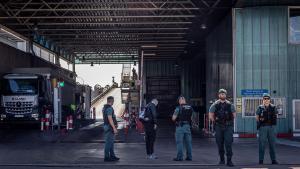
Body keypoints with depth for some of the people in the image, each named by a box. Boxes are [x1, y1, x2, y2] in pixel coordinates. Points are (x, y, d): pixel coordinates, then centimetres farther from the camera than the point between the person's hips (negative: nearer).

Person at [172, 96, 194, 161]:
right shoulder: (190, 108, 6)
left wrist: (176, 119, 11)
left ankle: (180, 157, -1)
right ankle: (189, 156, 12)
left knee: (179, 142, 0)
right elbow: (191, 117, 12)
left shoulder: (178, 108, -11)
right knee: (188, 142, 9)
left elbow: (173, 118, -9)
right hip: (188, 126, 5)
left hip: (180, 126, -5)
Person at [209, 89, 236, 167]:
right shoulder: (215, 105, 3)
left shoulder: (230, 105, 3)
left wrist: (229, 122, 10)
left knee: (228, 144, -9)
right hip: (218, 127, 1)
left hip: (228, 127, -1)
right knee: (220, 144, 7)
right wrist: (215, 122, 8)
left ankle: (229, 161, -7)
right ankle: (222, 160, 20)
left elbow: (234, 115, 12)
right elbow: (211, 116, 9)